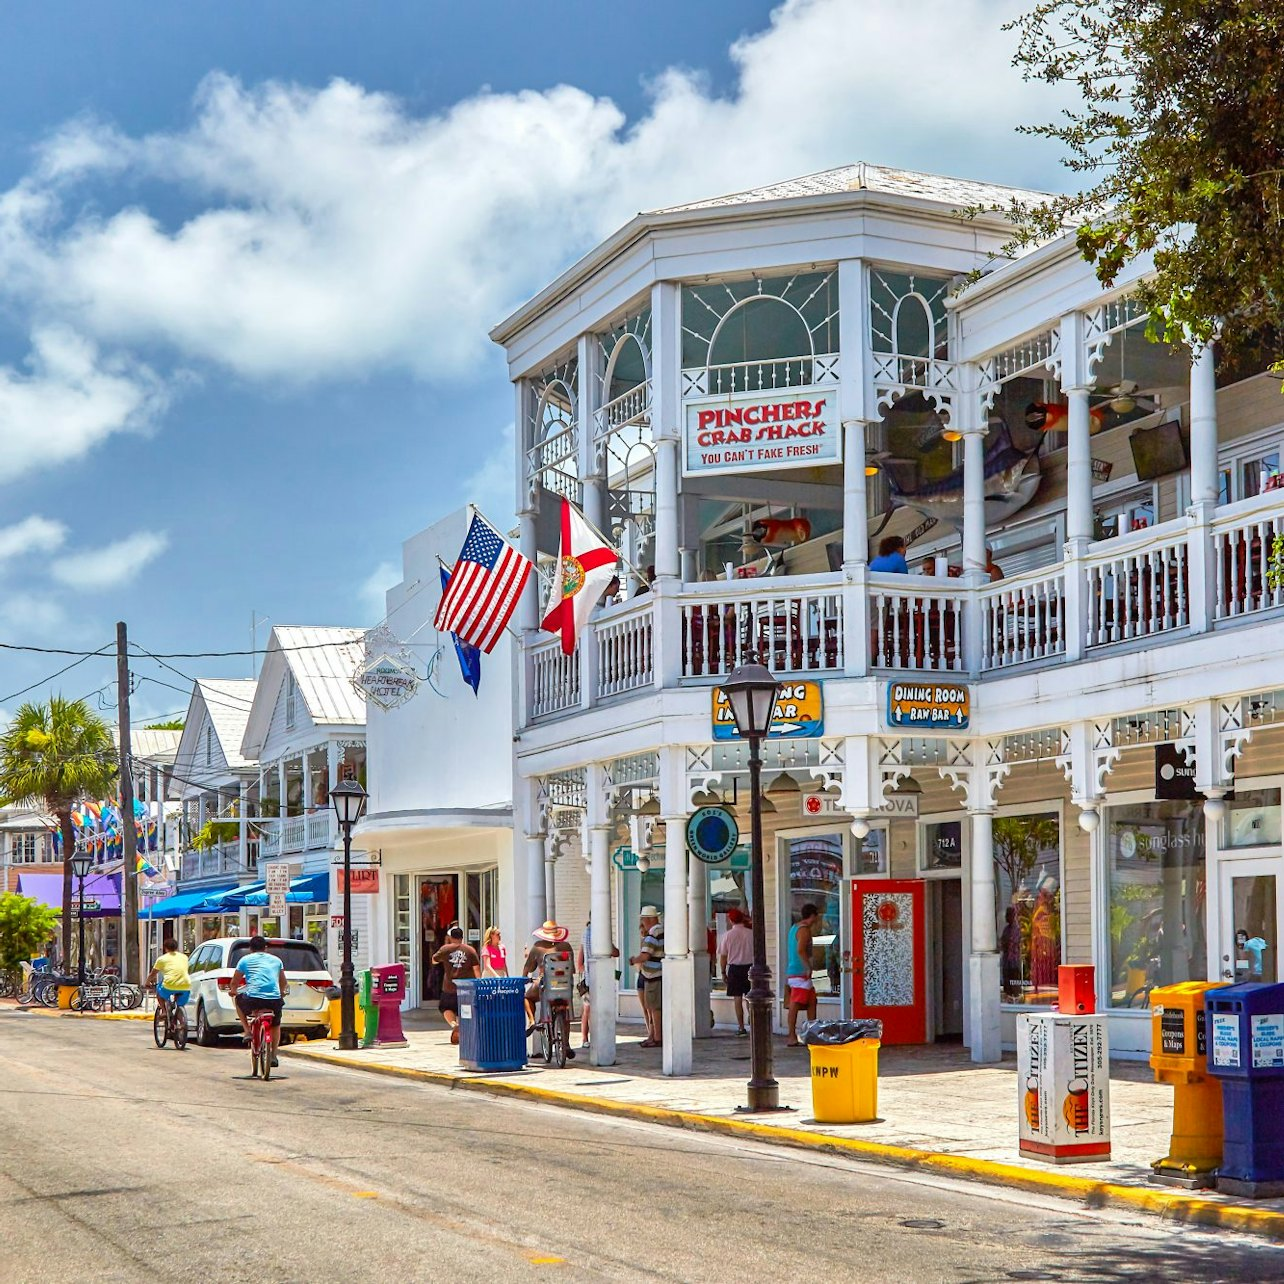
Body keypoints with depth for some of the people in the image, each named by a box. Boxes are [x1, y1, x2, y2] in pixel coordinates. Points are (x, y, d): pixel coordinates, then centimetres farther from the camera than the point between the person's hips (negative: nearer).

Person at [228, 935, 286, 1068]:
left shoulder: (245, 960, 12)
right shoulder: (276, 960, 19)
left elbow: (234, 982, 17)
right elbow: (283, 982, 32)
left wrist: (233, 991, 40)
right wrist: (281, 993, 53)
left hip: (253, 999, -2)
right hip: (274, 1000, 2)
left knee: (239, 1001, 32)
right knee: (275, 1026, 29)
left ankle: (247, 1032, 20)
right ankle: (273, 1056, 25)